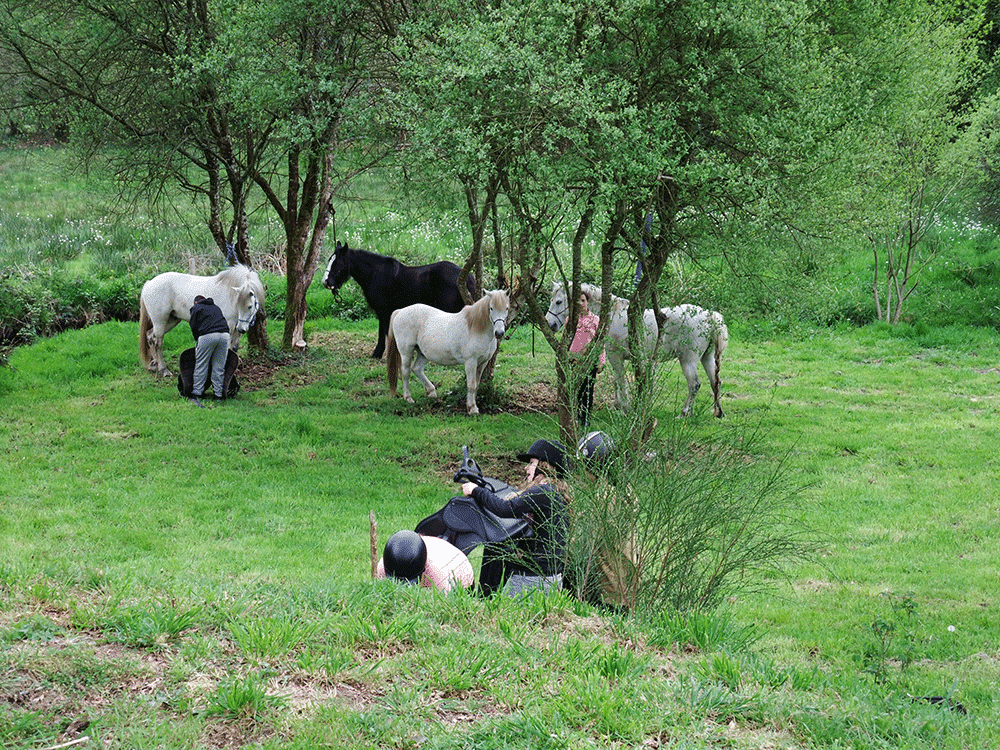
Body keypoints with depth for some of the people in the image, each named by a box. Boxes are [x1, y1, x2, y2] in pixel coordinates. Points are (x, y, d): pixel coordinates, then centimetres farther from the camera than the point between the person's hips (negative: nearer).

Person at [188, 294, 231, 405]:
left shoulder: (196, 308, 19)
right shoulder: (216, 307, 33)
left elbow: (193, 327, 11)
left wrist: (198, 341, 24)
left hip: (207, 337, -4)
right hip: (224, 335, 4)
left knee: (201, 366, -1)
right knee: (219, 367, 7)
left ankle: (196, 394, -4)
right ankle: (218, 395, 6)